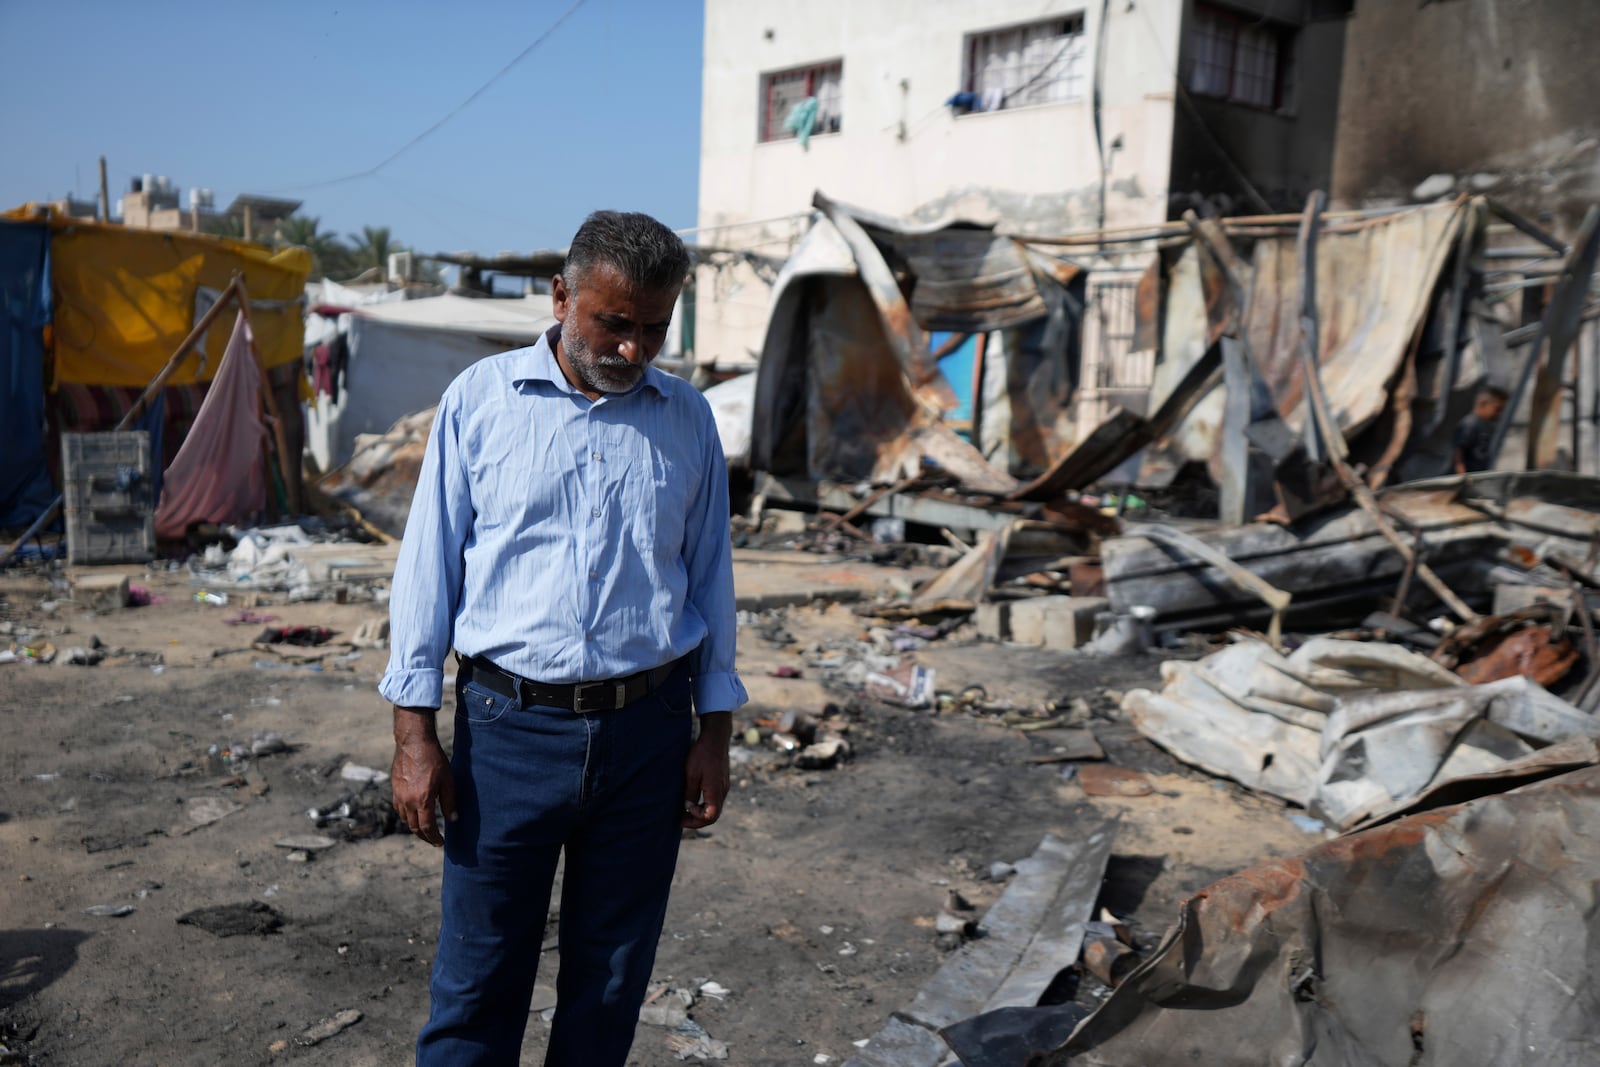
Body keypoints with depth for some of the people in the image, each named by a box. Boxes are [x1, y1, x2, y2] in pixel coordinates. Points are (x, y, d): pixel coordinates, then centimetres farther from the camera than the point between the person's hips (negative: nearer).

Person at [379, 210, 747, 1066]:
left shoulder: (687, 419, 6)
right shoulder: (479, 399, 0)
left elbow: (710, 578, 11)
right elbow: (428, 566, 0)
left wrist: (716, 731, 8)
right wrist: (414, 733, -4)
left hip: (647, 730, 2)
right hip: (510, 726, -2)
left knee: (611, 981, 14)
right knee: (477, 982, 6)